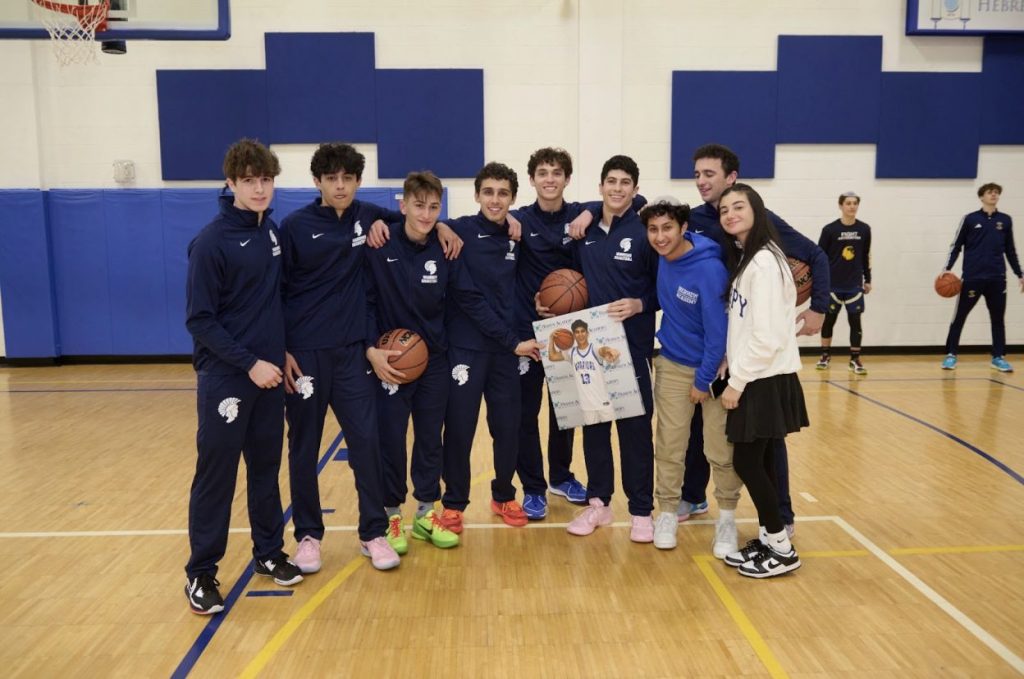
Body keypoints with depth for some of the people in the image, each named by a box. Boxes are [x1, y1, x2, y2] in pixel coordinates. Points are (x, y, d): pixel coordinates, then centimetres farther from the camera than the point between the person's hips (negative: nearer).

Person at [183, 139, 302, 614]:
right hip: (225, 377, -6)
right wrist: (249, 363, -17)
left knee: (266, 467, 14)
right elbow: (200, 320, -13)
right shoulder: (212, 242, -12)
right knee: (216, 475, 1)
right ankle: (201, 573, 14)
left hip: (269, 372, 6)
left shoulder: (271, 229, 6)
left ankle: (268, 552, 27)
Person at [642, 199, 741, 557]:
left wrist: (703, 380, -13)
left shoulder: (709, 269, -24)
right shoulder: (661, 256, -6)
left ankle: (727, 518, 21)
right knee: (669, 446, 6)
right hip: (672, 366, 5)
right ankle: (667, 512, 21)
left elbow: (718, 330, -20)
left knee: (721, 450, 3)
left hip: (714, 367, -5)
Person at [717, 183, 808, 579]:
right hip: (753, 378, 9)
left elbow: (768, 337, -22)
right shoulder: (743, 258, 12)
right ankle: (767, 540, 24)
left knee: (747, 462, -2)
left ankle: (782, 549, 11)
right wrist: (735, 375, 8)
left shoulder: (764, 262, -17)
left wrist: (736, 381, -16)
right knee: (758, 462, 13)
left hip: (766, 380, -9)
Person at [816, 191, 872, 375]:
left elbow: (866, 256, 11)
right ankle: (825, 356, 22)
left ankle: (855, 360, 8)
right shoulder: (830, 229, -5)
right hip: (832, 284, -1)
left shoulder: (864, 229, 3)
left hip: (855, 284, 2)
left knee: (855, 320, 1)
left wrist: (867, 280, 12)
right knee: (828, 319, 8)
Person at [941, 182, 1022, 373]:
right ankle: (951, 355, 9)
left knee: (998, 319, 7)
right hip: (972, 277, -3)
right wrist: (947, 268, -8)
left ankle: (998, 357, 16)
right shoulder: (970, 219, 2)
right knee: (959, 317, 1)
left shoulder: (1005, 220, 10)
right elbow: (956, 246, 3)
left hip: (997, 278, 3)